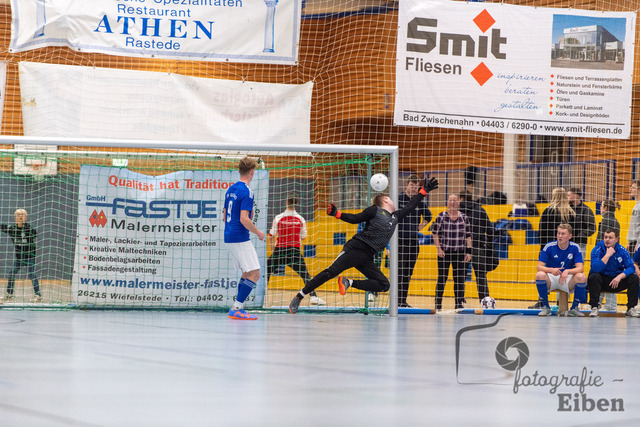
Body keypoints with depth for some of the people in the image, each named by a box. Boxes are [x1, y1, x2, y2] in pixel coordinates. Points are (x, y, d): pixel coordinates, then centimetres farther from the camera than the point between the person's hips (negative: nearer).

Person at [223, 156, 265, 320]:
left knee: (247, 273, 16)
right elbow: (244, 219, -21)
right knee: (254, 274, -7)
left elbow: (225, 216, 19)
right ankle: (236, 309, -12)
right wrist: (258, 232, -7)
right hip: (240, 239, -9)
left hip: (229, 238, 9)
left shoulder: (231, 190, 13)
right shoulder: (246, 192, -15)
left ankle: (237, 309, 11)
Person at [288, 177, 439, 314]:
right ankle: (300, 296, -15)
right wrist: (336, 213, -8)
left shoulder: (395, 216, 23)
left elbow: (410, 207, 31)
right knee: (331, 271, -19)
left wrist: (424, 191, 30)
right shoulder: (375, 210, 5)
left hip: (367, 258, 6)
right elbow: (356, 218, 4)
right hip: (355, 248, -6)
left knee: (384, 285, -9)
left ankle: (349, 283, -8)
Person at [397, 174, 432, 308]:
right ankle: (398, 300, -8)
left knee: (409, 272, 6)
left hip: (414, 241, 5)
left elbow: (428, 216, 25)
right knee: (400, 271, -9)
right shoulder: (398, 198, -3)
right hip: (400, 240, -5)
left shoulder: (420, 201, 9)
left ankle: (404, 300, 11)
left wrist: (419, 227, 15)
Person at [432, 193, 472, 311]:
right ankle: (438, 303, 6)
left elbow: (468, 236, 7)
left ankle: (459, 304, 6)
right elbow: (435, 233, 2)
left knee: (459, 279, 0)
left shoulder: (464, 218, 6)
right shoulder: (441, 216, 1)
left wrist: (468, 252, 0)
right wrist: (439, 248, -8)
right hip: (444, 252, -2)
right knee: (442, 278, -1)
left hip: (459, 252, 2)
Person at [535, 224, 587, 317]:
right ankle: (545, 307, -13)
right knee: (540, 275, -32)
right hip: (551, 278, 0)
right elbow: (539, 266, -12)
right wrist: (551, 270, -34)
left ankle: (574, 308, -11)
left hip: (568, 280, 0)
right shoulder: (549, 246, -8)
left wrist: (567, 271, -37)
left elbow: (580, 268, -16)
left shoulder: (575, 248, -7)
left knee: (581, 277, -30)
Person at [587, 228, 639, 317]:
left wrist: (620, 276, -28)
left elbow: (631, 267, -11)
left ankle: (631, 308, -10)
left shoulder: (622, 251, -3)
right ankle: (594, 308, -27)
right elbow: (595, 268, -25)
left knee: (634, 278, -19)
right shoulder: (598, 249, -11)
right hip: (602, 281, -2)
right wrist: (608, 255, -28)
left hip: (617, 282, 2)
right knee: (594, 277, -34)